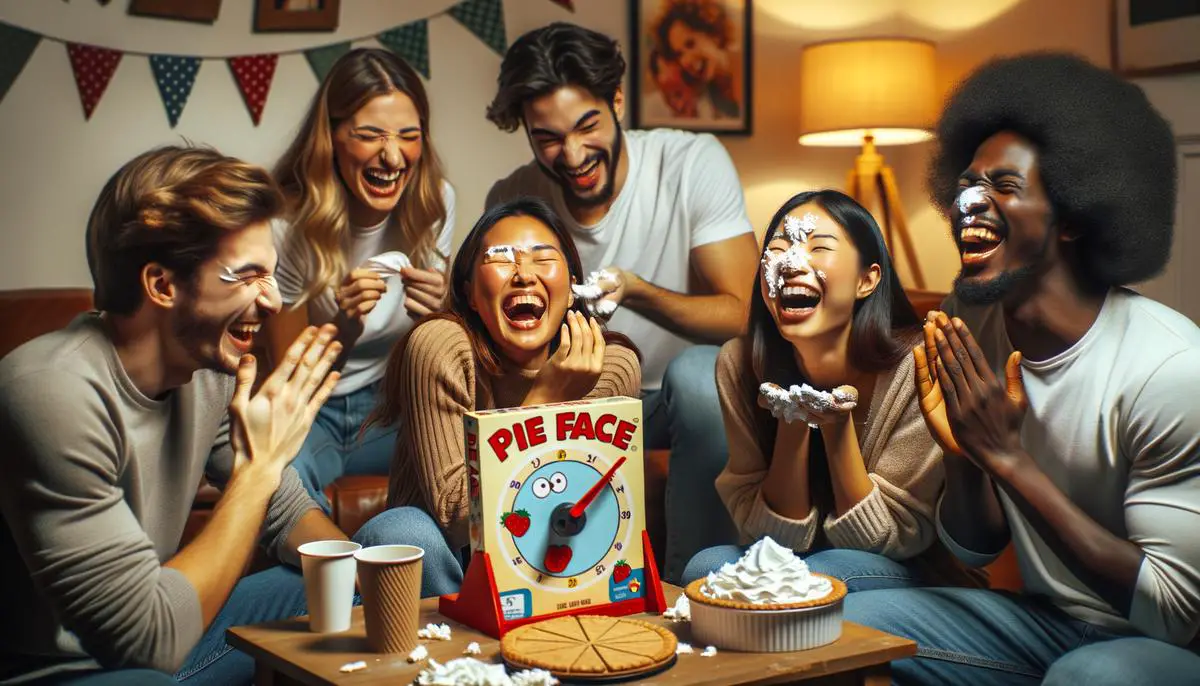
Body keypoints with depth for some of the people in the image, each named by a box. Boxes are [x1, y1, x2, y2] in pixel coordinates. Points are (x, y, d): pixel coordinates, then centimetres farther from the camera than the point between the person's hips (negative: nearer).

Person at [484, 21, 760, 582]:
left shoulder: (694, 163, -16)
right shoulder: (510, 201, -7)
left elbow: (741, 315, -20)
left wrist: (637, 293, -37)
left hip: (683, 398, -2)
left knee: (699, 371, -36)